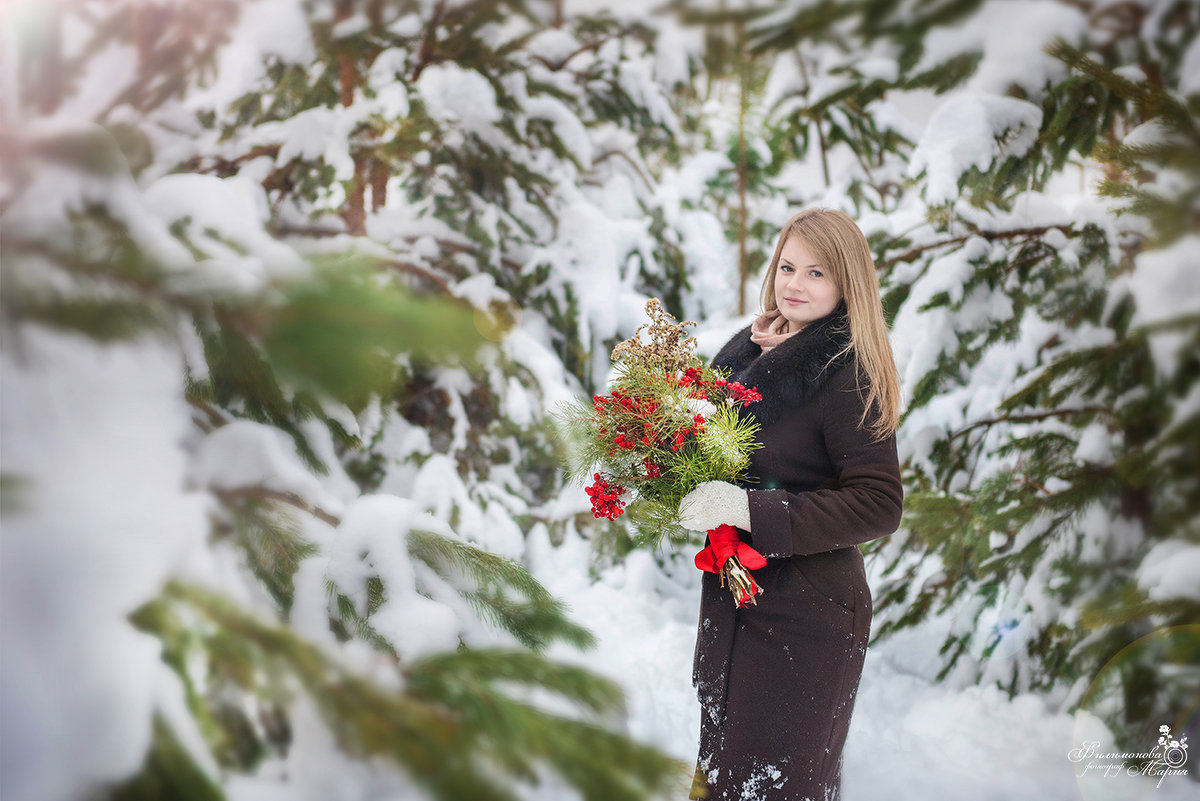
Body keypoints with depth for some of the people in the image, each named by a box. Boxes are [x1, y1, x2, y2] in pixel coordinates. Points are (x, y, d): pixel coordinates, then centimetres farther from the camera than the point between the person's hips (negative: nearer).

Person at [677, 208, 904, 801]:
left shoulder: (847, 377, -16)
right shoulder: (751, 350, 6)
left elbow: (878, 505, -22)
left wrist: (749, 509, -25)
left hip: (805, 614, -7)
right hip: (731, 597, 7)